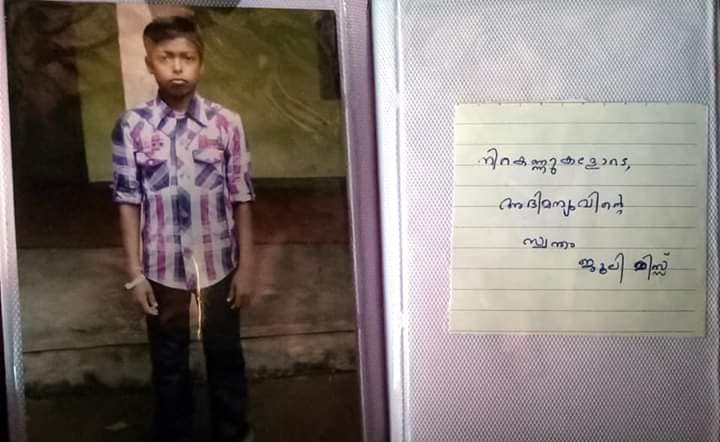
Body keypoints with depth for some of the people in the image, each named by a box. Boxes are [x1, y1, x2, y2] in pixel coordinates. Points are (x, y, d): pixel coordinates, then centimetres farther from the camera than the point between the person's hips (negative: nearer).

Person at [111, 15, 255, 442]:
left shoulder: (227, 123, -5)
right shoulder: (132, 126, -6)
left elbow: (241, 199, -3)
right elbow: (129, 202, -3)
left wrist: (247, 265, -3)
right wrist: (134, 272, -4)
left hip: (219, 264, 0)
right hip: (162, 268, 0)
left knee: (225, 357, 15)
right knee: (169, 363, 15)